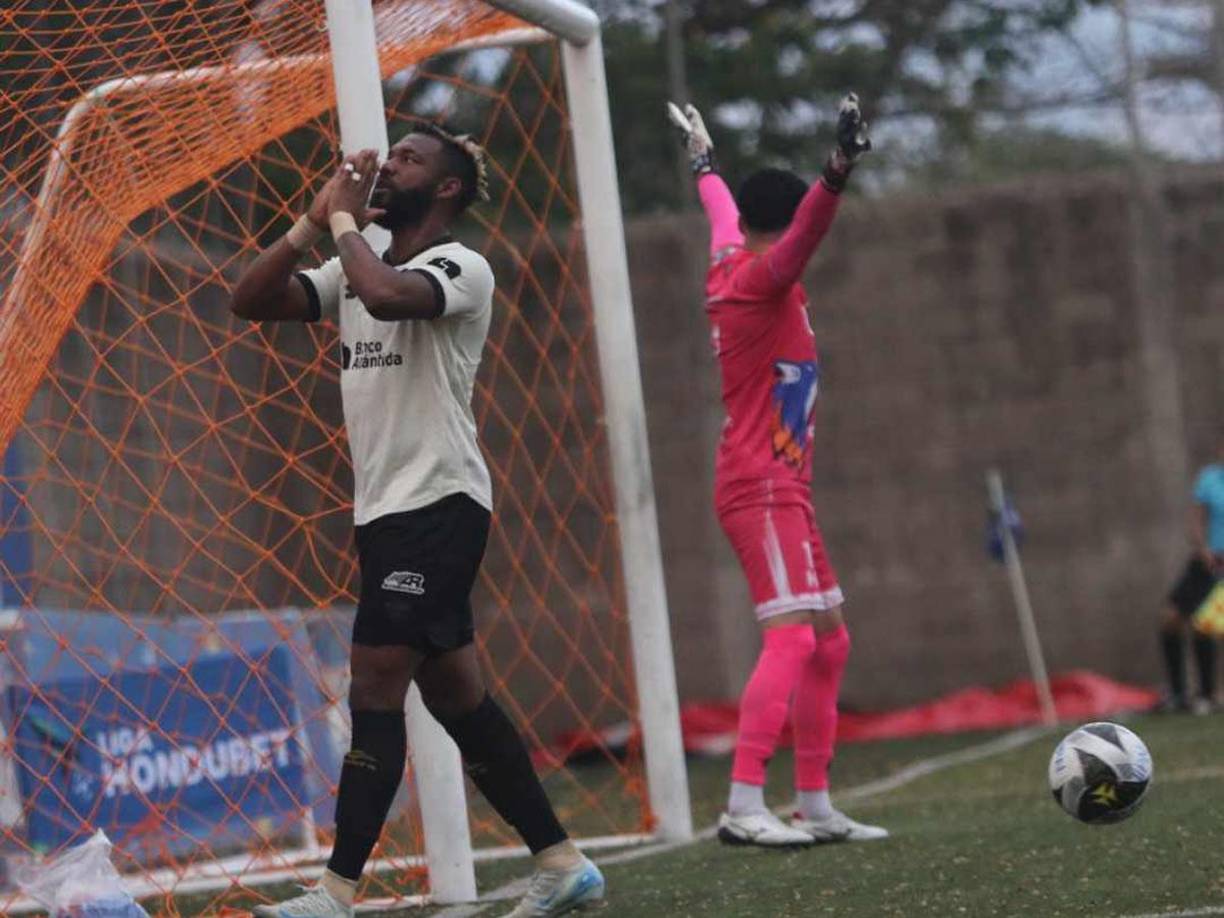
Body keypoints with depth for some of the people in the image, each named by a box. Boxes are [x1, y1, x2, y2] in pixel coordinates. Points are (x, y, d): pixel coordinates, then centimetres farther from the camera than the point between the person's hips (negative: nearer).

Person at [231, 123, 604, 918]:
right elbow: (251, 302, 9)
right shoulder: (355, 268, 16)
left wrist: (345, 220, -14)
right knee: (455, 695, 9)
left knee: (376, 689, -11)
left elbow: (387, 294, -30)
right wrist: (314, 224, -1)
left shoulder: (461, 267, -9)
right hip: (388, 511, 9)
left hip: (437, 506, -9)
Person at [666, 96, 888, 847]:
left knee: (829, 641, 12)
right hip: (763, 487, -10)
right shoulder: (760, 279, -11)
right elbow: (802, 236, -32)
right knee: (793, 635, -20)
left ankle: (815, 806, 14)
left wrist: (706, 164, 55)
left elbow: (724, 219, 36)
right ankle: (744, 807, -28)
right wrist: (838, 175, -49)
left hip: (783, 490, 10)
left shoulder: (731, 268, 15)